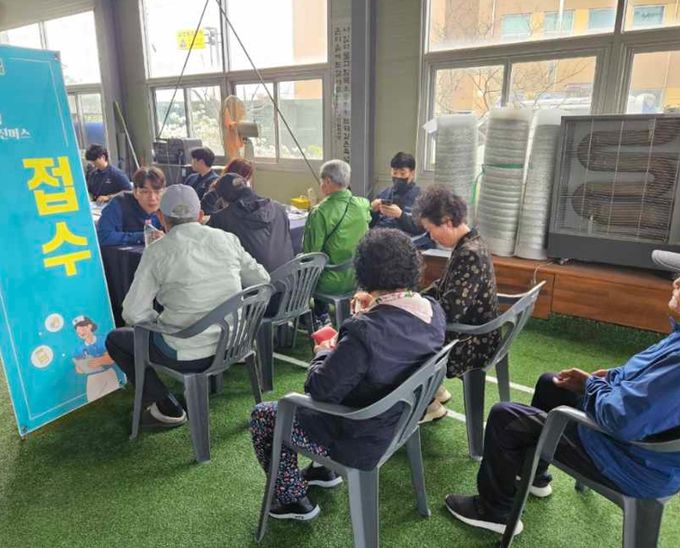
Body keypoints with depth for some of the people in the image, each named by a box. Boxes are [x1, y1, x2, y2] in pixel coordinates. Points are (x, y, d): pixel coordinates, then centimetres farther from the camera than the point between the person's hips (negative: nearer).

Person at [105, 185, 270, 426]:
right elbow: (262, 281, 5)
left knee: (115, 339, 17)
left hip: (189, 354, -6)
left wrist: (159, 321, 10)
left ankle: (167, 408, 14)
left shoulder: (157, 251, -10)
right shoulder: (227, 239, 0)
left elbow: (133, 314, -11)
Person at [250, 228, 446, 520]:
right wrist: (374, 310, 3)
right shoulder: (434, 309, -12)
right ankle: (324, 469, 42)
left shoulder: (365, 330, -37)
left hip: (365, 439, -8)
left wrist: (323, 353, -9)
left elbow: (319, 390, -26)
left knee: (261, 415, 11)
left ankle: (293, 499, 25)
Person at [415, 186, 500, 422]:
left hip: (471, 346, -9)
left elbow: (449, 311, -29)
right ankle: (434, 389, 25)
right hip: (469, 335, 9)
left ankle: (431, 406, 17)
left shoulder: (469, 255, -27)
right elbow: (442, 287, 14)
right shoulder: (469, 245, 4)